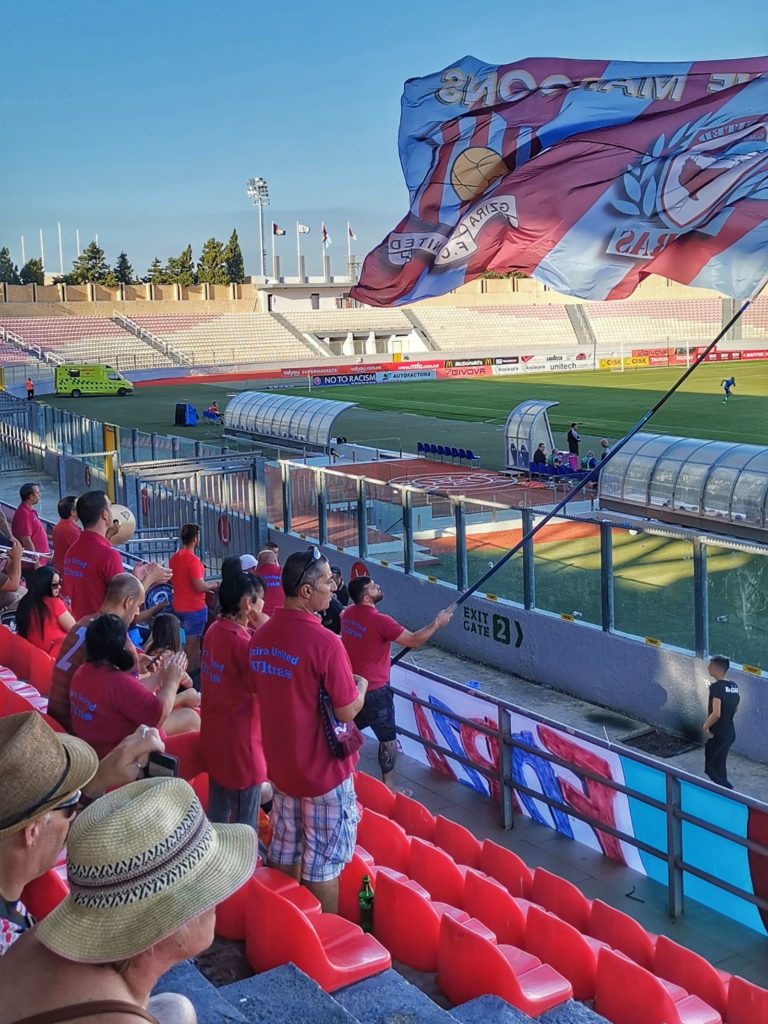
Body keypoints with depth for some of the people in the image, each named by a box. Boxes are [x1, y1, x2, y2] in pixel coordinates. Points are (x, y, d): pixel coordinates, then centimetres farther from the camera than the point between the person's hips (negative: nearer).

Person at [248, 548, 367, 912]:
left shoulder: (261, 636, 0)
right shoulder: (324, 642, -24)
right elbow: (347, 711, -20)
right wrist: (361, 686, 1)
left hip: (281, 764, 7)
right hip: (323, 771, -7)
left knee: (285, 854, 19)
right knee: (323, 866, 6)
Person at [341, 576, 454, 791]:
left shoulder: (348, 613, 0)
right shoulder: (380, 622, -24)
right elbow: (413, 641, -19)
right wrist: (437, 623, -8)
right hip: (374, 691, -7)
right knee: (388, 739, 7)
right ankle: (388, 786, 13)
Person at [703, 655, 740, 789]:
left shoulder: (716, 687, -21)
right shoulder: (734, 686, 4)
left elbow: (716, 713, -28)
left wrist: (706, 727, -13)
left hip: (718, 735, -8)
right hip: (730, 733, 8)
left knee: (710, 768, 5)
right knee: (720, 766, 19)